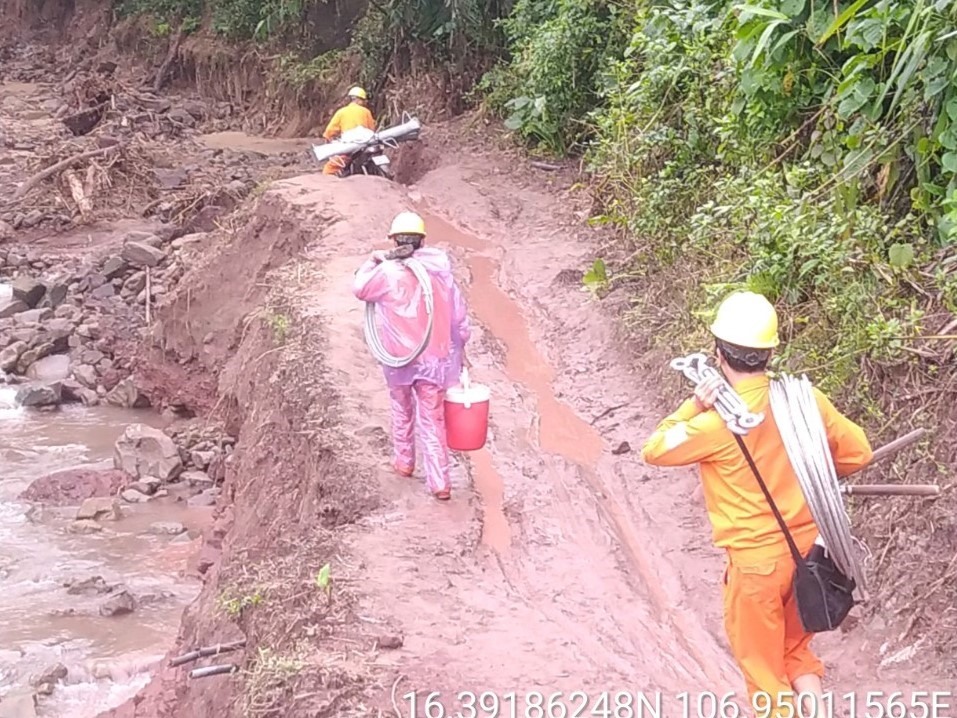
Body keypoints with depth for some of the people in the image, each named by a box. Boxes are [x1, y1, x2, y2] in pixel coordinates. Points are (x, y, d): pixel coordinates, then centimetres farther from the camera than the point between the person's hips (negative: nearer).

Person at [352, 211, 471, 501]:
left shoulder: (388, 273, -14)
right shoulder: (442, 274, -1)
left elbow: (360, 288, 5)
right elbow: (460, 317, 5)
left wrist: (372, 262, 20)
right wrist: (460, 350, 19)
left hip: (399, 360, -2)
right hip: (435, 360, 2)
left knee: (402, 412, 23)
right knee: (432, 421, 6)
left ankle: (404, 461, 38)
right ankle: (439, 482, 3)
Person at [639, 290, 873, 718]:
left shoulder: (718, 424, -23)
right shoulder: (802, 397, -8)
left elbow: (654, 451, -9)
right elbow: (857, 452, 4)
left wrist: (694, 405, -17)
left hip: (756, 561, -6)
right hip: (805, 547, 6)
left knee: (763, 667, 13)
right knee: (795, 648, 26)